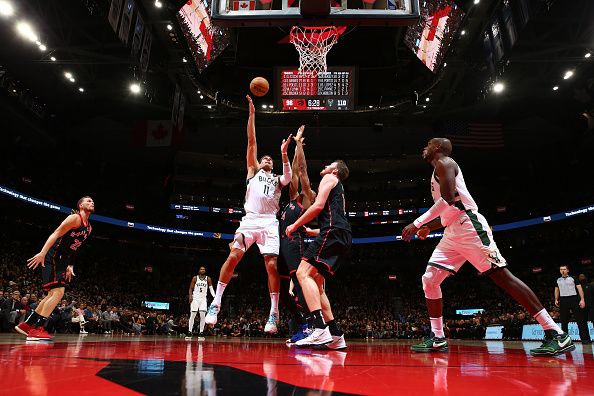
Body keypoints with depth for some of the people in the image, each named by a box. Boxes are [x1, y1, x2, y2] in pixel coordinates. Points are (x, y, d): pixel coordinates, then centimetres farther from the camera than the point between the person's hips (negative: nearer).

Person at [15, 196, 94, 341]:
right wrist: (42, 253, -28)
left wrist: (69, 266, 17)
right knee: (58, 292, -17)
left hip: (61, 261, 10)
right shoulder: (75, 218, -9)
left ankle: (26, 325, 22)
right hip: (52, 257, -10)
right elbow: (56, 234, -18)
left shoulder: (89, 228, 17)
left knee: (53, 294, 13)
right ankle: (36, 329, -15)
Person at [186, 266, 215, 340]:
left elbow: (211, 289, 1)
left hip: (203, 299, 1)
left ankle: (201, 333, -1)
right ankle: (189, 332, 5)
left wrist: (214, 296, -15)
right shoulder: (195, 278, 1)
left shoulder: (208, 279, 4)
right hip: (195, 298, -1)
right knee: (192, 315, -2)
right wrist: (190, 296, -14)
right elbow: (191, 288, 2)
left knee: (203, 315, -6)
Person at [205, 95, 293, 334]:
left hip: (270, 223, 1)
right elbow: (252, 142, 14)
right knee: (233, 257, -17)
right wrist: (252, 113, 9)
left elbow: (289, 176, 1)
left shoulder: (277, 180, 26)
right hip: (250, 220, -1)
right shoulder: (253, 171, 22)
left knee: (272, 266, -8)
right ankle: (216, 303, -8)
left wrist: (284, 154, -10)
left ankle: (274, 314, -2)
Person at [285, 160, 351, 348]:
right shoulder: (338, 191, 36)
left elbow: (319, 205, -8)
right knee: (315, 283, 10)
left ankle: (321, 330, -32)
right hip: (342, 238, 10)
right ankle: (336, 336, 8)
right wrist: (309, 231, 43)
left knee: (303, 273, -19)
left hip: (333, 232, -10)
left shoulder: (329, 178, 9)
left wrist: (296, 225, -2)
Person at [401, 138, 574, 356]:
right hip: (452, 233, 10)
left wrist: (417, 223, -19)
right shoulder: (438, 172, 26)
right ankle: (438, 338, 9)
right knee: (429, 279, 4)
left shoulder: (444, 163, -3)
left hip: (469, 226, -10)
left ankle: (557, 334, -7)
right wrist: (428, 227, 17)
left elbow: (448, 199, -19)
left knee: (502, 276, -11)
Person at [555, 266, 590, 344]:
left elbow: (579, 288, -1)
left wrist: (582, 299, -10)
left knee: (580, 319, -6)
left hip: (574, 299, -3)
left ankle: (585, 338, -3)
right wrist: (556, 300, 12)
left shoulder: (573, 278, 4)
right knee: (564, 320, 6)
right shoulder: (558, 280, 14)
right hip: (563, 300, 3)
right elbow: (556, 290, 21)